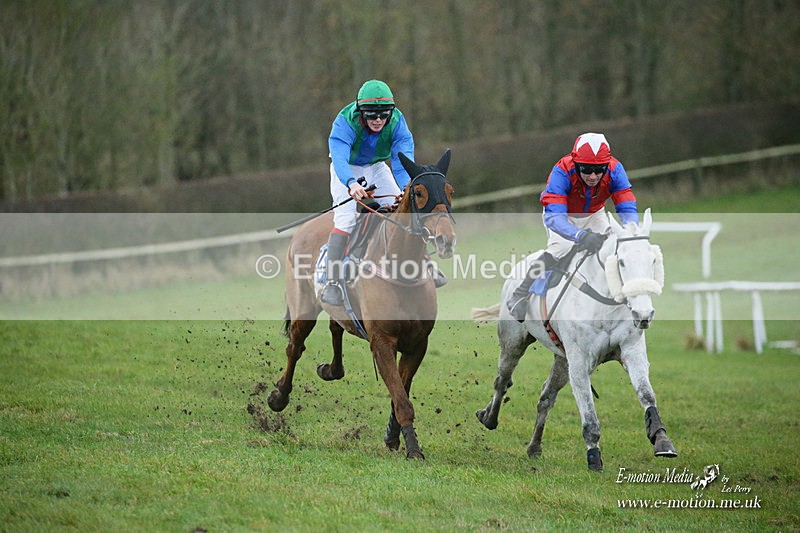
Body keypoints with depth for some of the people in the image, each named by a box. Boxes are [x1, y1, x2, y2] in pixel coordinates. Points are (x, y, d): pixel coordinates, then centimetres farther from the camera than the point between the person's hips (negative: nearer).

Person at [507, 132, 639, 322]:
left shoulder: (614, 170, -33)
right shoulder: (562, 172, -41)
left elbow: (628, 209, -34)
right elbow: (554, 217, -50)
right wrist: (581, 236, -67)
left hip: (594, 214, 4)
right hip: (563, 215, -4)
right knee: (561, 248, -27)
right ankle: (520, 296, -17)